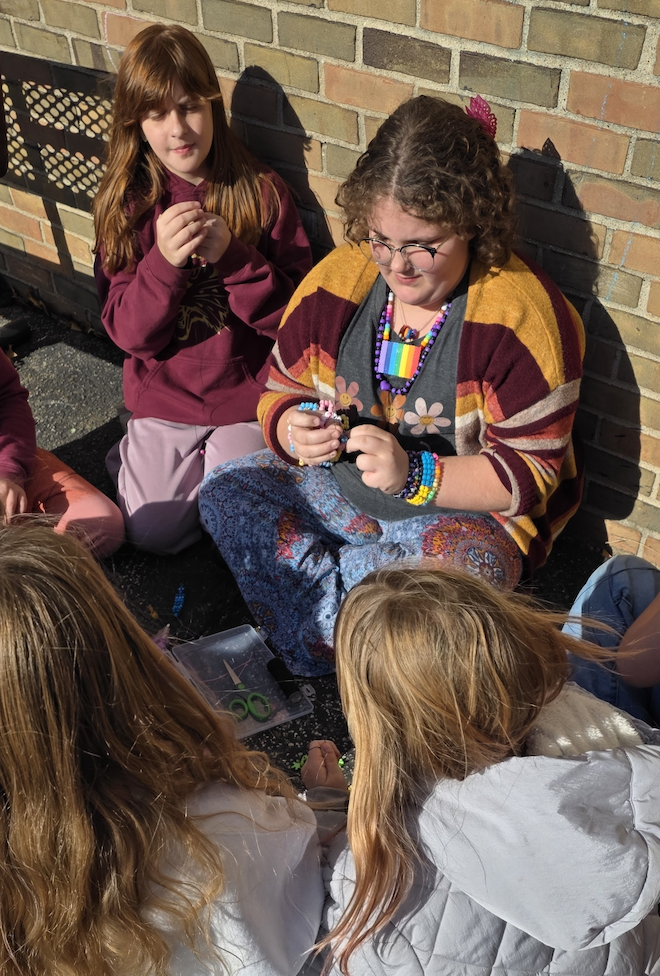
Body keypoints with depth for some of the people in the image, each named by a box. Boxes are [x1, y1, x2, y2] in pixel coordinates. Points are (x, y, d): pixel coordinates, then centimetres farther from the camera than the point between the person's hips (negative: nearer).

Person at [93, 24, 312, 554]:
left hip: (245, 394, -1)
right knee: (157, 535, -4)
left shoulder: (262, 191, -8)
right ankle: (140, 450, 25)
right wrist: (164, 262, -28)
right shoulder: (126, 202, -5)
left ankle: (233, 452, 21)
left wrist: (232, 255, -27)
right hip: (163, 396, 1)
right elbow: (128, 331, -10)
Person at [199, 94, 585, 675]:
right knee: (224, 492, -12)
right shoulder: (338, 278, -7)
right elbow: (280, 391, 3)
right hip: (335, 486, 5)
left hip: (464, 511, -4)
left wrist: (414, 474, -33)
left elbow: (530, 473, -19)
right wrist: (294, 430, -22)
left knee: (472, 568, -36)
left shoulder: (522, 315, -19)